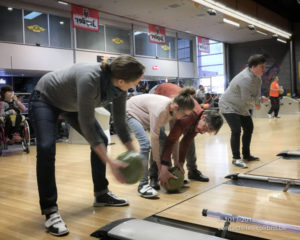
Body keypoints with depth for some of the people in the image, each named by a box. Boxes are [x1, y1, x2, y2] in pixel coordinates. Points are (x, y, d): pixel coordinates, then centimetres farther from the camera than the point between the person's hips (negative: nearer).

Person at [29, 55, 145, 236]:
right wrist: (110, 162, -39)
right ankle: (50, 211, -14)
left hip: (71, 104, 7)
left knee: (101, 140, 2)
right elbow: (87, 125, -39)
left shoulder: (119, 88, -21)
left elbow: (120, 122, -11)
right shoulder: (89, 79, -43)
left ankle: (101, 194, 15)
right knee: (46, 148, -24)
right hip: (45, 99, -7)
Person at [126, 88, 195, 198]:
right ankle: (143, 185, -19)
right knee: (145, 143, -25)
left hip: (144, 114, 8)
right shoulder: (160, 110, -40)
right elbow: (154, 138, -37)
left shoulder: (174, 110, -18)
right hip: (132, 112, -7)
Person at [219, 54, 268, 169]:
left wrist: (259, 99, -12)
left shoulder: (258, 78, 2)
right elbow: (246, 99, -32)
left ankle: (246, 155, 28)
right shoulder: (246, 79, -30)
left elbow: (256, 94, 9)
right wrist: (257, 101, -14)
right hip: (229, 106, -11)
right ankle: (236, 158, -11)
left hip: (242, 108, 11)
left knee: (249, 129, 15)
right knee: (236, 131, -20)